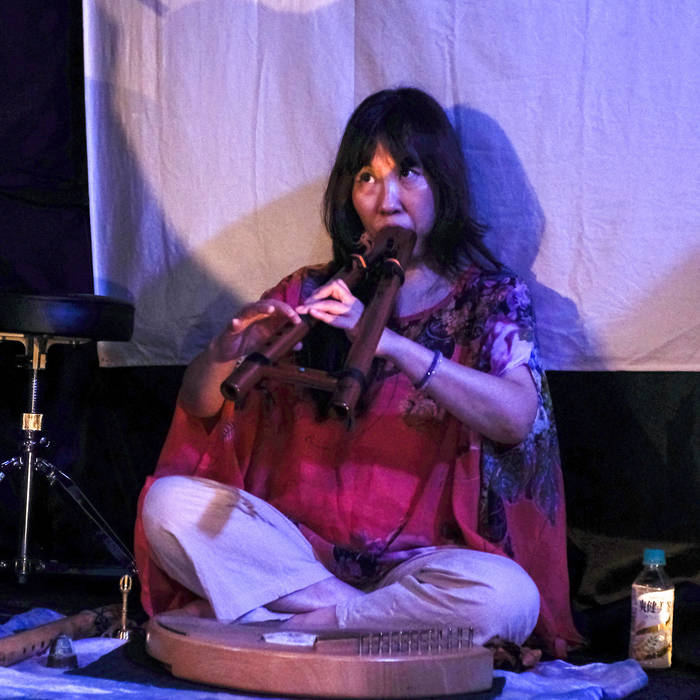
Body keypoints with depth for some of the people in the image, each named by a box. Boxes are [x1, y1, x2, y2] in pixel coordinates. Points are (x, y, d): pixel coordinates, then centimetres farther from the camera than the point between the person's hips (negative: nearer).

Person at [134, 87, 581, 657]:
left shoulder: (493, 299, 2)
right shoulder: (310, 294, 10)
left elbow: (516, 417, -19)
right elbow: (198, 404, 4)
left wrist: (386, 340, -29)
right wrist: (230, 348, -20)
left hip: (421, 560, -2)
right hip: (302, 550, 2)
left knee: (507, 597, -34)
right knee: (170, 503, -20)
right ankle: (351, 612, -17)